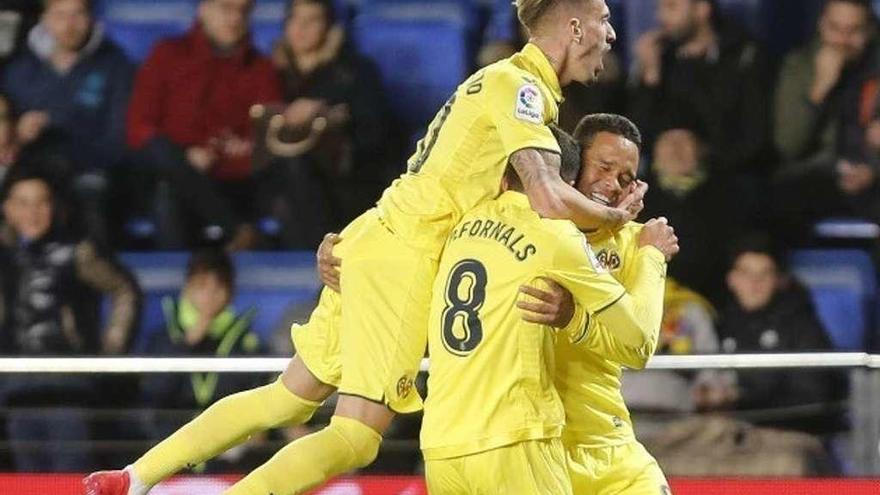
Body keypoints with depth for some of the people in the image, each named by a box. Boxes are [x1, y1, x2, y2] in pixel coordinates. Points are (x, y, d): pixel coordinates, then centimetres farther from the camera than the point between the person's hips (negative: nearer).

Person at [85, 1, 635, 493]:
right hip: (404, 255, -10)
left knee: (292, 396, 17)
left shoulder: (509, 81, 17)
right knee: (357, 436, -11)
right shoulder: (516, 84, -13)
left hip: (375, 241, 10)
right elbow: (549, 199, -24)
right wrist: (615, 217, -7)